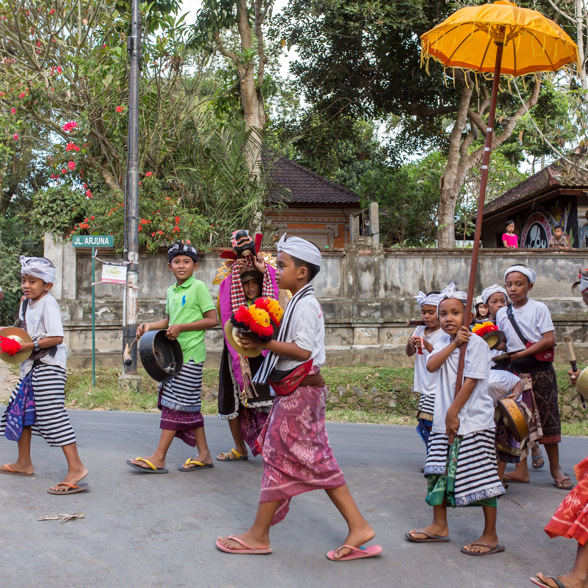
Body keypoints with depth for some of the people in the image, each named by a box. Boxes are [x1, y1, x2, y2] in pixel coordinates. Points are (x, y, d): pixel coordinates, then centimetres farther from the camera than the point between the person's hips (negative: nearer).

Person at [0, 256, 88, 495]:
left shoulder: (48, 304, -13)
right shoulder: (26, 304, 14)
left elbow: (56, 337, -22)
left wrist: (30, 346, -22)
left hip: (49, 366, -10)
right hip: (32, 365, 10)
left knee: (53, 415, -15)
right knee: (20, 410, 15)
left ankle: (76, 468, -16)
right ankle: (24, 463, 29)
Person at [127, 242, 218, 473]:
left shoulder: (198, 287, -7)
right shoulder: (171, 291, 16)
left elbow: (212, 320, -12)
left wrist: (181, 328, -16)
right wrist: (150, 326, 9)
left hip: (191, 352, -8)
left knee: (175, 402, -7)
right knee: (189, 405, 8)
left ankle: (158, 458, -5)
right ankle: (204, 455, 15)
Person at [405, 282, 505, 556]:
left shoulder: (476, 343, -10)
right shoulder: (443, 342, 12)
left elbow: (471, 381, -16)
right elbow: (431, 365, -6)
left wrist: (453, 413, -17)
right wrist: (454, 343, -14)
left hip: (473, 422, -7)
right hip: (444, 421, 7)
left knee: (480, 477, -3)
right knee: (439, 472, 11)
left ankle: (490, 536, 7)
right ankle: (439, 526, 26)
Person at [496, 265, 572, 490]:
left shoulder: (539, 308, -5)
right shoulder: (502, 313, 9)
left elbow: (549, 340, -13)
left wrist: (521, 354, -15)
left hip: (540, 368, -4)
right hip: (517, 370, 4)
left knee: (547, 416, -1)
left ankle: (555, 468, 10)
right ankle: (521, 469, 10)